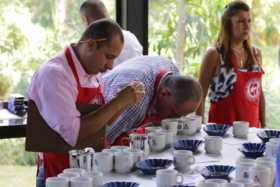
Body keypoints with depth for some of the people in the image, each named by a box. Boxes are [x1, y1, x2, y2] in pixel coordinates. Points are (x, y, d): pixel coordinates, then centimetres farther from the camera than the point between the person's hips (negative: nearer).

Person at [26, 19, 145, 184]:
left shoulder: (94, 74, 8)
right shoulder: (54, 73, -16)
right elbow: (74, 134, -23)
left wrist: (124, 102, 1)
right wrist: (117, 103, -18)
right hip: (62, 174, -7)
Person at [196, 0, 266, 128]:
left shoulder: (255, 54, 7)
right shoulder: (214, 55, -8)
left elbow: (259, 93, 12)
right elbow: (200, 95, -6)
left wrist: (263, 125, 10)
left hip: (251, 127, 5)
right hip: (222, 127, -5)